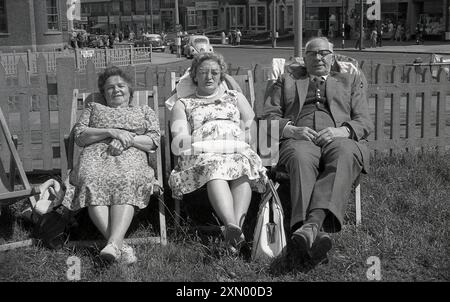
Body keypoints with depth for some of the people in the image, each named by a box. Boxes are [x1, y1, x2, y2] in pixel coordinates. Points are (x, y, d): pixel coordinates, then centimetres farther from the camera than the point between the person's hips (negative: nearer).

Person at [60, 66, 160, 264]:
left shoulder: (144, 112, 30)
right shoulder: (93, 108, 32)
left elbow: (153, 141, 13)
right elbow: (79, 136, 14)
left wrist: (128, 139, -5)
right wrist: (111, 132, -1)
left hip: (130, 156, 0)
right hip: (95, 155, 1)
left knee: (126, 182, -38)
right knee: (91, 181, -36)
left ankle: (113, 243, -53)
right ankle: (120, 245, -46)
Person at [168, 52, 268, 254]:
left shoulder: (235, 98, 32)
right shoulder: (183, 105, 25)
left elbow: (251, 130, 22)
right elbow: (179, 139, 8)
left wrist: (244, 136, 1)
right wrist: (201, 142, -7)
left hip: (237, 150, 2)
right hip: (201, 154, -1)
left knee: (243, 164, -36)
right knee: (214, 168, -38)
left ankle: (236, 225, -56)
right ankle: (234, 228, -59)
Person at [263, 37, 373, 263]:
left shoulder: (351, 80, 29)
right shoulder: (286, 80, 30)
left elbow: (365, 122, 17)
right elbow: (269, 116, 17)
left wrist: (341, 131, -6)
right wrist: (291, 129, -5)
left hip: (339, 139, 1)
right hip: (299, 139, 0)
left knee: (344, 154, -38)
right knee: (301, 158, -38)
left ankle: (312, 223, -56)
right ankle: (314, 231, -56)